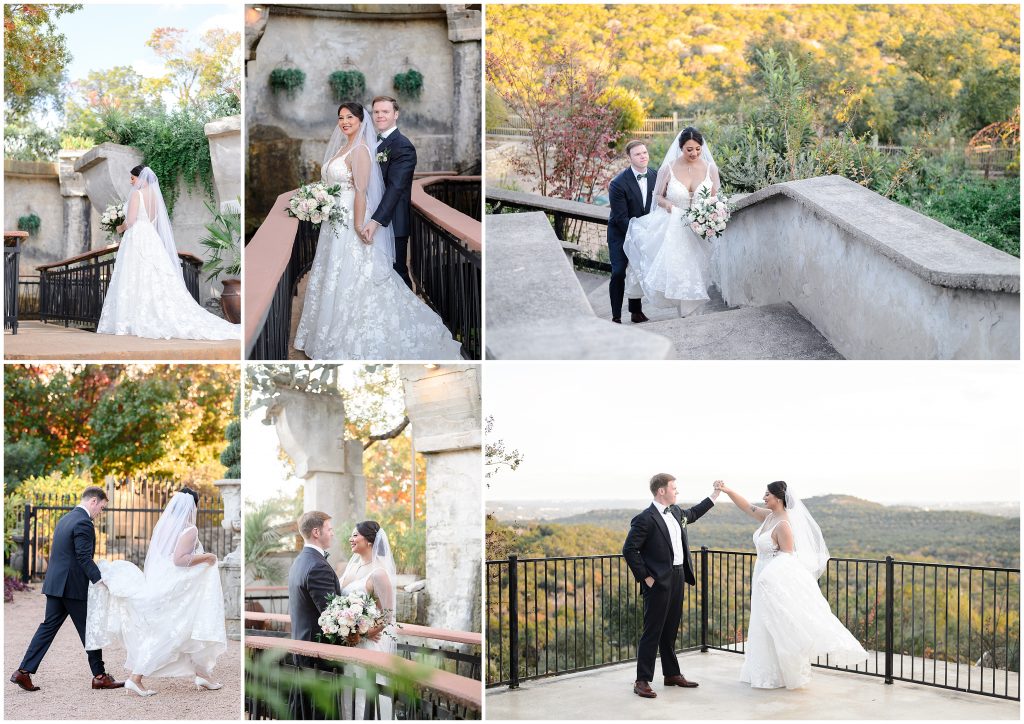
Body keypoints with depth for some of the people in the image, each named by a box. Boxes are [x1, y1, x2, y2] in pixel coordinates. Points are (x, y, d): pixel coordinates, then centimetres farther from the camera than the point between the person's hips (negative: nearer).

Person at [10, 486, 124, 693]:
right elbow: (84, 557, -22)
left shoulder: (65, 519, 15)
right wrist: (99, 580, -25)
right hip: (74, 586, -9)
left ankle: (24, 671, 6)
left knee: (48, 627, 10)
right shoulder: (83, 523, -15)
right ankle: (99, 676, 9)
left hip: (55, 583, 9)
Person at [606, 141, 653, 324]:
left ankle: (636, 311, 22)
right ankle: (616, 317, -5)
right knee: (618, 273, -11)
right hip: (620, 233, -5)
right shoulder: (618, 183, -22)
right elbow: (621, 218, -21)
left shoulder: (654, 177, -6)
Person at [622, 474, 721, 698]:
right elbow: (629, 549, -17)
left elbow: (692, 514, 33)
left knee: (670, 630, 17)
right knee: (652, 632, -4)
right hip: (659, 581, -8)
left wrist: (714, 495, 31)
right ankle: (642, 681, 1)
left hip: (678, 577, 8)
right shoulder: (645, 519, -16)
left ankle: (672, 674, 28)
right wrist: (645, 577, -16)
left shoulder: (676, 512, 10)